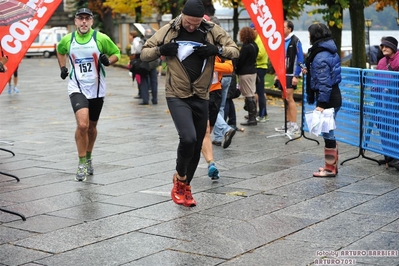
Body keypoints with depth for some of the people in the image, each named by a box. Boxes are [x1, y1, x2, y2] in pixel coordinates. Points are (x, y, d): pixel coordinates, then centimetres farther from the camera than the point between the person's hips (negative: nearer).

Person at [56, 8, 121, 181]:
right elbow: (60, 51, 22)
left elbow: (116, 53, 5)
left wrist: (108, 60, -15)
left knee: (92, 127, 15)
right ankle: (82, 163, -6)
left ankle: (88, 159, 39)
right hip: (77, 89, -1)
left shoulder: (101, 38, -8)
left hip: (96, 89, 1)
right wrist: (62, 67, 10)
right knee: (82, 124, -20)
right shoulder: (67, 39, -2)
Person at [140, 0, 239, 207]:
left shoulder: (212, 30, -4)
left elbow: (234, 50, 1)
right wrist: (161, 50, -19)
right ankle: (179, 178, 5)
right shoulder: (169, 30, -6)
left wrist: (216, 50, -19)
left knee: (196, 146, 10)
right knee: (188, 138, -22)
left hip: (201, 97, 3)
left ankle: (185, 186, 31)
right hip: (177, 96, -3)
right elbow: (144, 53, 1)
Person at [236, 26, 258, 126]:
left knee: (248, 96, -6)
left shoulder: (246, 47, -18)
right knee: (252, 94, 15)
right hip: (253, 71, 9)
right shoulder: (255, 45, 8)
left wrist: (236, 71, -2)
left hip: (245, 73, -9)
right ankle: (253, 116, 21)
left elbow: (240, 60, -15)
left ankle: (251, 118, -5)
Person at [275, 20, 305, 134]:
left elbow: (300, 59, -13)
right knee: (285, 99, 10)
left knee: (289, 98, -10)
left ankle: (294, 126, -7)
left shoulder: (295, 41, -9)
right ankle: (288, 123, 18)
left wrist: (296, 76, -17)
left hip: (291, 75, -8)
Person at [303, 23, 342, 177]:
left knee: (327, 133, -2)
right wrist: (309, 72, 20)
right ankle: (332, 165, 25)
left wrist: (321, 103, -23)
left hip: (328, 99, -10)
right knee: (328, 132, 17)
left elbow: (324, 82, -23)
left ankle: (330, 168, 6)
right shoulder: (330, 51, 11)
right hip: (334, 96, 10)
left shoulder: (321, 57, -19)